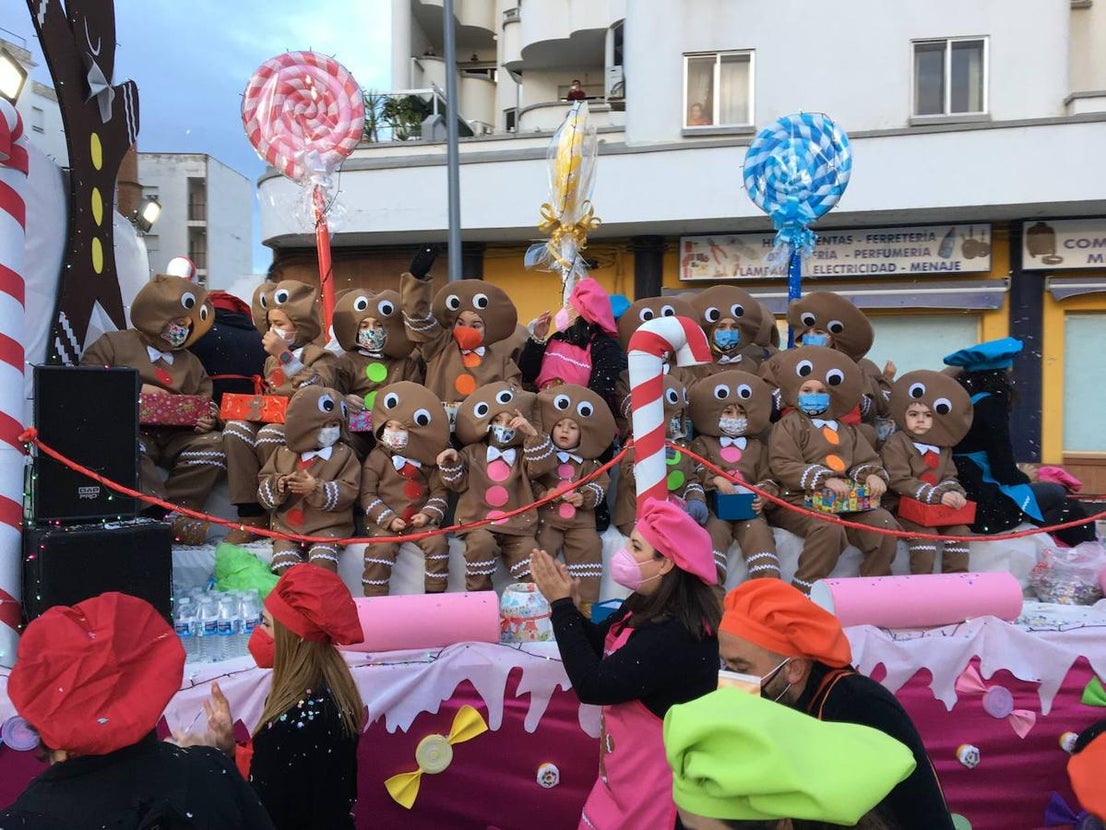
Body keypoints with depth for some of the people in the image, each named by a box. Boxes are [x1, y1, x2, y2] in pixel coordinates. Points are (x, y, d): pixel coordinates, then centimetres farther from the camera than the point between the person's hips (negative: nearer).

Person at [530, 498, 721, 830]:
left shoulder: (675, 634, -30)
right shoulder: (648, 605, 1)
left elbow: (592, 686, -28)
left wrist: (561, 604, -23)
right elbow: (598, 644, 12)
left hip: (654, 777, -9)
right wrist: (566, 603, -7)